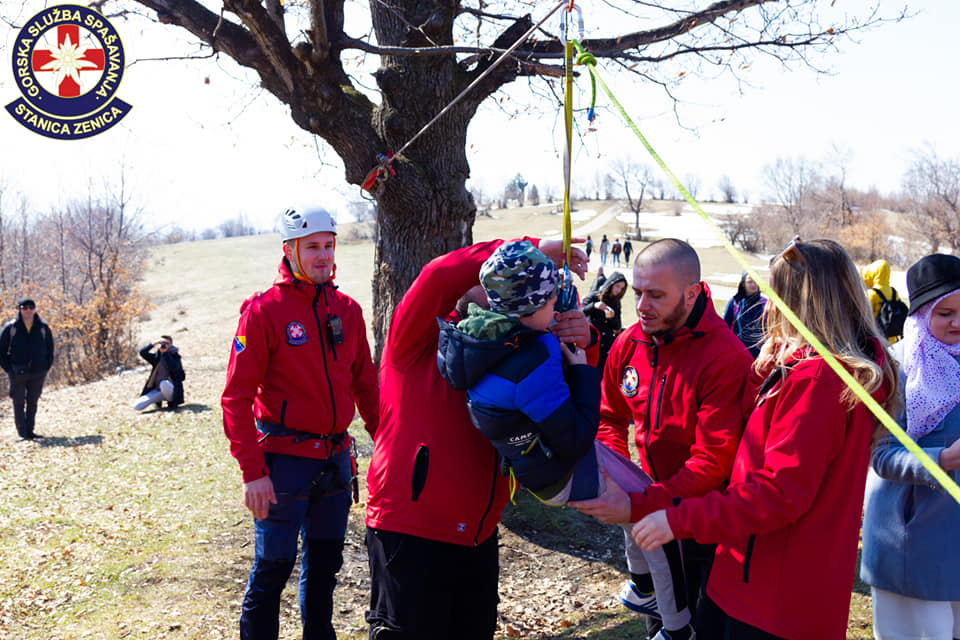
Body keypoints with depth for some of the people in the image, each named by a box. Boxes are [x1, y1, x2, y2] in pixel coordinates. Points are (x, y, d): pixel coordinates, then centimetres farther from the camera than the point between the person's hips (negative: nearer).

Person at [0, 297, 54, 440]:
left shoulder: (43, 328, 5)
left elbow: (49, 348, 15)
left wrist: (47, 367, 5)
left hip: (38, 373, 2)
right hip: (17, 373, -2)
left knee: (32, 402, 8)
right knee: (19, 403, 1)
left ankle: (30, 431, 16)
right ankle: (21, 432, 6)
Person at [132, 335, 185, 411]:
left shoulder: (174, 357, -4)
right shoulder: (157, 357, 8)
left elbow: (173, 368, -24)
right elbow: (142, 352, -2)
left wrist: (165, 353, -23)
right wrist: (154, 344, -12)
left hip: (171, 389, -4)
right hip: (157, 390, 4)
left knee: (164, 383, -42)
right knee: (137, 406, -11)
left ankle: (172, 403, -12)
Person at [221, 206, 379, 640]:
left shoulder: (347, 309, 7)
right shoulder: (264, 310, -9)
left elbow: (365, 385, 15)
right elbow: (237, 397, -11)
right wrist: (252, 471, -16)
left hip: (335, 456, 6)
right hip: (285, 458, -5)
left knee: (325, 564, 17)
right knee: (273, 568, 2)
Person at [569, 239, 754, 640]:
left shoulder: (727, 359, -27)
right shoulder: (629, 344, -6)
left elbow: (713, 462, -29)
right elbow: (610, 417, 6)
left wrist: (637, 506, -35)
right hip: (656, 501, 6)